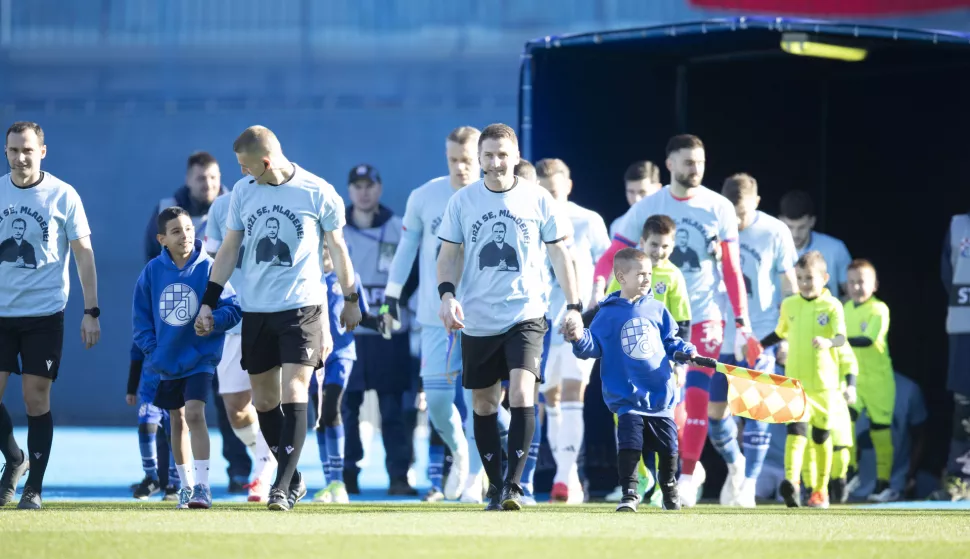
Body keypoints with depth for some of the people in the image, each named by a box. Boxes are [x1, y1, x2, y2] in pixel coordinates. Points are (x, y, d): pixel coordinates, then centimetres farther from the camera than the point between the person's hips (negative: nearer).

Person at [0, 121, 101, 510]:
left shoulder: (63, 196, -3)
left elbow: (84, 254, 0)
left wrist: (91, 311, -4)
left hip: (44, 313, -3)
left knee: (36, 399, -4)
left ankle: (34, 488, 6)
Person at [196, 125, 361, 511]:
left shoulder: (317, 193, -6)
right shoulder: (242, 192, 5)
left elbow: (337, 247, 6)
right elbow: (229, 249, 12)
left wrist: (350, 299, 13)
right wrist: (209, 302, 9)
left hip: (301, 307, -4)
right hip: (255, 309, 4)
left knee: (293, 394, -14)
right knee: (264, 400, 7)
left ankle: (283, 487, -15)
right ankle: (293, 478, 21)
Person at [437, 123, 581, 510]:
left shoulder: (538, 199, 0)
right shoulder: (462, 201, 2)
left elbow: (559, 252, 6)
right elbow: (448, 255, 7)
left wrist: (573, 305, 1)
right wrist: (447, 294, -11)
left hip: (525, 316, -2)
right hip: (477, 320, 2)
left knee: (521, 395, -19)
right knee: (483, 405, 7)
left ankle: (513, 484, -15)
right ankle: (495, 487, 19)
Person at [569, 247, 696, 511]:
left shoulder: (657, 310, 8)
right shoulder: (609, 314, -2)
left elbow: (670, 341, 15)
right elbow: (593, 346, -3)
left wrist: (686, 351, -3)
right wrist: (579, 340, -23)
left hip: (660, 395, 3)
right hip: (627, 397, -3)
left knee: (668, 447, 7)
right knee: (629, 444, -15)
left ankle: (669, 488, 30)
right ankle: (630, 493, -5)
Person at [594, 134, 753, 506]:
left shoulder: (719, 208, 0)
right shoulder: (646, 209, -1)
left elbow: (731, 269, 4)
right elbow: (612, 256, 0)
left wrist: (742, 322, -1)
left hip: (704, 316, -1)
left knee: (696, 397, -11)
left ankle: (687, 477, -5)